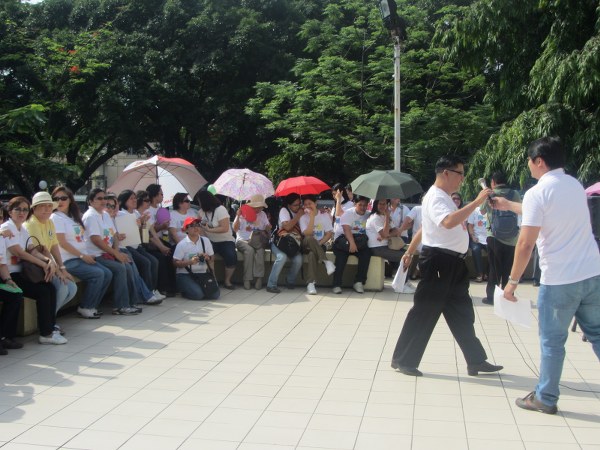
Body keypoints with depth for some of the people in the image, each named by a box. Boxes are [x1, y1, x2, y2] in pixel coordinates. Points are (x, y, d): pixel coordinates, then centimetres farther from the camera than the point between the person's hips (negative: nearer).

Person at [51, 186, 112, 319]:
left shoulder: (74, 217, 17)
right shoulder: (56, 217, -6)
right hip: (68, 260, -8)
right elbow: (62, 243, -13)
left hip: (82, 257, 8)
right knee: (97, 274, -22)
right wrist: (82, 255, -13)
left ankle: (91, 306, 5)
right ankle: (84, 308, -7)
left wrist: (87, 256, 2)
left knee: (107, 274, -6)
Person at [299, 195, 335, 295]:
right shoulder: (303, 216, -1)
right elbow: (307, 234, -16)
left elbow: (329, 233, -1)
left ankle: (311, 283, -35)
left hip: (320, 245, 0)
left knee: (312, 254, -36)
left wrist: (319, 243, -16)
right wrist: (312, 216, -19)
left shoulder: (324, 215, 2)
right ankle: (326, 261, -40)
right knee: (309, 239, -38)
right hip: (306, 245, 0)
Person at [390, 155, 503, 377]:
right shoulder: (436, 197, -16)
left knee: (462, 313, 14)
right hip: (438, 261, -10)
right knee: (424, 313, -2)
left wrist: (410, 252, 29)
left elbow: (424, 228, 24)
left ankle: (476, 361, 23)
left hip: (452, 262, 10)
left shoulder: (444, 197, 17)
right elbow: (449, 222, -36)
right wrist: (477, 201, -33)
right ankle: (403, 360, 9)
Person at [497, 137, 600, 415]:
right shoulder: (575, 185, 11)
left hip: (559, 280, -6)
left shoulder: (537, 193, -12)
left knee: (552, 341, 7)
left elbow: (526, 244, -16)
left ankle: (545, 399, 19)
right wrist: (509, 206, 36)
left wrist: (513, 281, -8)